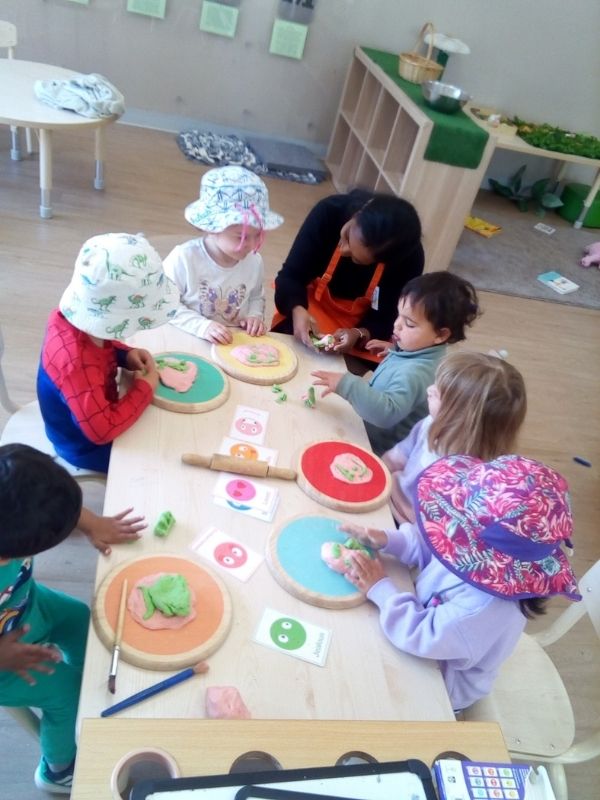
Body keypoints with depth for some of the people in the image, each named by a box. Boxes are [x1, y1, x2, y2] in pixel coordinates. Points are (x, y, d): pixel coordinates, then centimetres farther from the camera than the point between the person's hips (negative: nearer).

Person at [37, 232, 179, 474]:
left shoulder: (73, 314, -18)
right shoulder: (78, 363, -43)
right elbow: (102, 430, -37)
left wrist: (125, 355, -12)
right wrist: (144, 389, -27)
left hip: (93, 411, 8)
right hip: (87, 446, -7)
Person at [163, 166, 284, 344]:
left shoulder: (254, 261, -2)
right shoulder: (183, 259, -15)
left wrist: (255, 316, -5)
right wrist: (201, 326, -21)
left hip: (236, 345, 2)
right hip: (189, 341, -1)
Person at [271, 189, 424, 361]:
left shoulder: (410, 257, -25)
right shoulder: (329, 212, -25)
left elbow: (387, 317, -14)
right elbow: (290, 275, -18)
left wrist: (359, 334, -34)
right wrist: (297, 310, -38)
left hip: (365, 327, 1)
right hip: (313, 310, 0)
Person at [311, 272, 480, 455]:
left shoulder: (413, 373, -34)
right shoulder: (425, 354, -6)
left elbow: (388, 413, -47)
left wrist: (347, 385, -52)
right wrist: (395, 350, 6)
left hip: (382, 451, -9)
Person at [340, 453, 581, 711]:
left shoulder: (484, 609, -43)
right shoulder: (483, 551, -23)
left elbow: (422, 637, -34)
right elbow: (426, 547, -5)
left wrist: (379, 589, -28)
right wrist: (386, 540, -19)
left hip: (440, 681, -6)